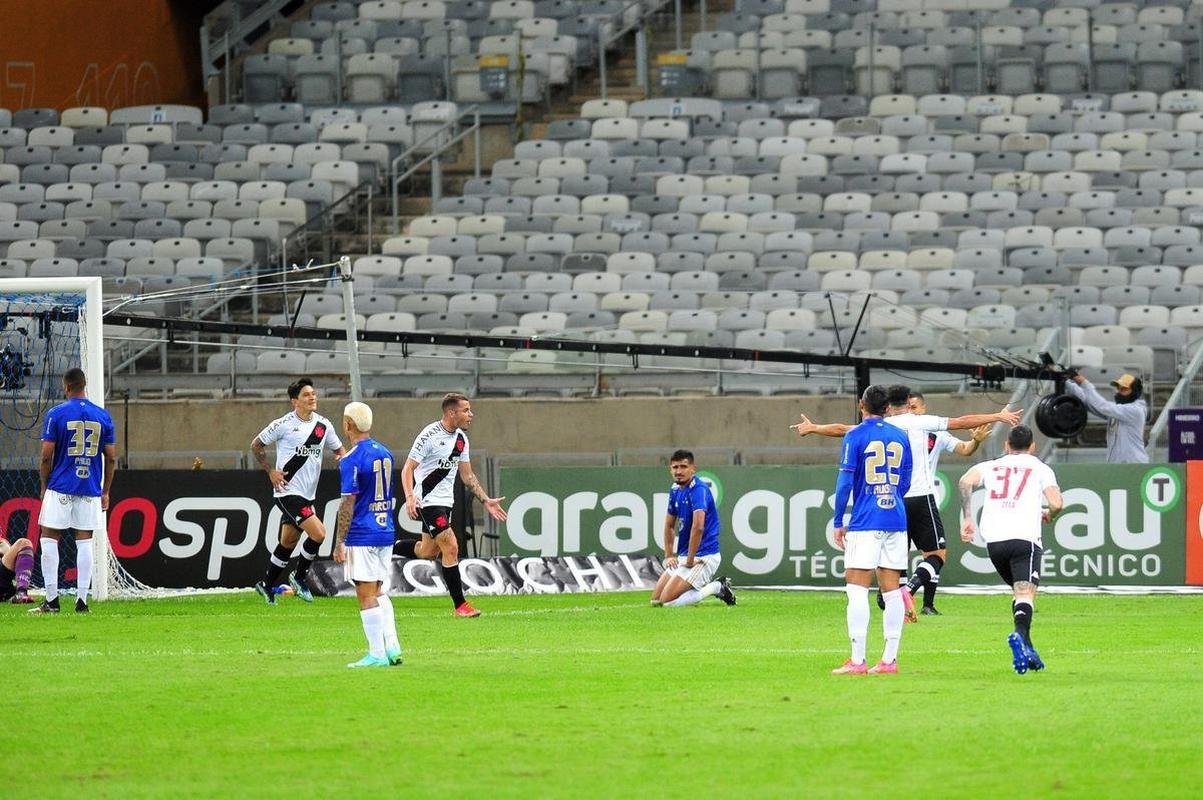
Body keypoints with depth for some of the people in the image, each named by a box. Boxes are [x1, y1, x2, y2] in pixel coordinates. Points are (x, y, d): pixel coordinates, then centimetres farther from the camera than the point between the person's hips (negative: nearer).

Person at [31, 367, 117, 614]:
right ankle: (82, 601, 2)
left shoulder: (56, 414, -6)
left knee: (49, 539, 5)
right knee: (84, 543, 5)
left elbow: (47, 456, -6)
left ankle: (51, 600, 0)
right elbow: (111, 458, 5)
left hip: (60, 489, -3)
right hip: (90, 490, 3)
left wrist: (45, 487, 6)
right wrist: (105, 492, 13)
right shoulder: (102, 416, 4)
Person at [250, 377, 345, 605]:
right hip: (288, 491, -6)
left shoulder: (323, 425, 7)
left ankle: (266, 586, 27)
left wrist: (343, 458, -3)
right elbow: (256, 446, 2)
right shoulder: (284, 424, -9)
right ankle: (299, 577, 3)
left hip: (307, 494, 6)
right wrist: (270, 471, -5)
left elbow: (338, 450, 20)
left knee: (288, 542, 13)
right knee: (318, 533, -17)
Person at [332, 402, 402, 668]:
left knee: (366, 596, -4)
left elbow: (348, 504, -15)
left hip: (361, 537, -8)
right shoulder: (385, 453, 11)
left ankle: (377, 654, -4)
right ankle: (393, 648, 10)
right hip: (386, 533, 8)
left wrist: (339, 542, -12)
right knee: (379, 592, 16)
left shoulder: (351, 461, -13)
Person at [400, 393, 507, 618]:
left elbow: (467, 475, 18)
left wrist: (486, 500, 13)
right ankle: (459, 605, -8)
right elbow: (408, 469, -18)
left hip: (445, 501, 9)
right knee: (451, 548, -13)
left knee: (428, 552, 17)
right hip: (428, 500, -9)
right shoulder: (430, 435, -17)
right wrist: (410, 498, -32)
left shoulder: (461, 438, 7)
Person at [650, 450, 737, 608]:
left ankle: (716, 588, -3)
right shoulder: (675, 491, 10)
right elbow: (669, 525, 23)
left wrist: (690, 561, -24)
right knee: (656, 600, 9)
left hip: (703, 557, -9)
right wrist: (669, 556, 13)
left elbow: (698, 527, -29)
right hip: (683, 556, 9)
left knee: (667, 601, -18)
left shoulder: (698, 489, -18)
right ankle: (710, 586, 14)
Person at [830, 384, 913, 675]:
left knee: (857, 588, -5)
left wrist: (838, 523, -1)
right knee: (892, 591, 7)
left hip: (865, 521, -5)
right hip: (896, 521, 5)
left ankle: (857, 660, -12)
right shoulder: (900, 437, 10)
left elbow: (845, 482, -7)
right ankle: (889, 659, 6)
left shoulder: (856, 436, -5)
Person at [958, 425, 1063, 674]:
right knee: (1026, 593, -15)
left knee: (1019, 591, 23)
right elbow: (1057, 503, 1)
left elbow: (965, 481, 2)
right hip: (1024, 537, -4)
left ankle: (1026, 649, 18)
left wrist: (967, 518, 5)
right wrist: (1049, 515, 24)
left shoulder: (991, 466, 22)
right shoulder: (1040, 468, 15)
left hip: (993, 539, 4)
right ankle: (1019, 633, -45)